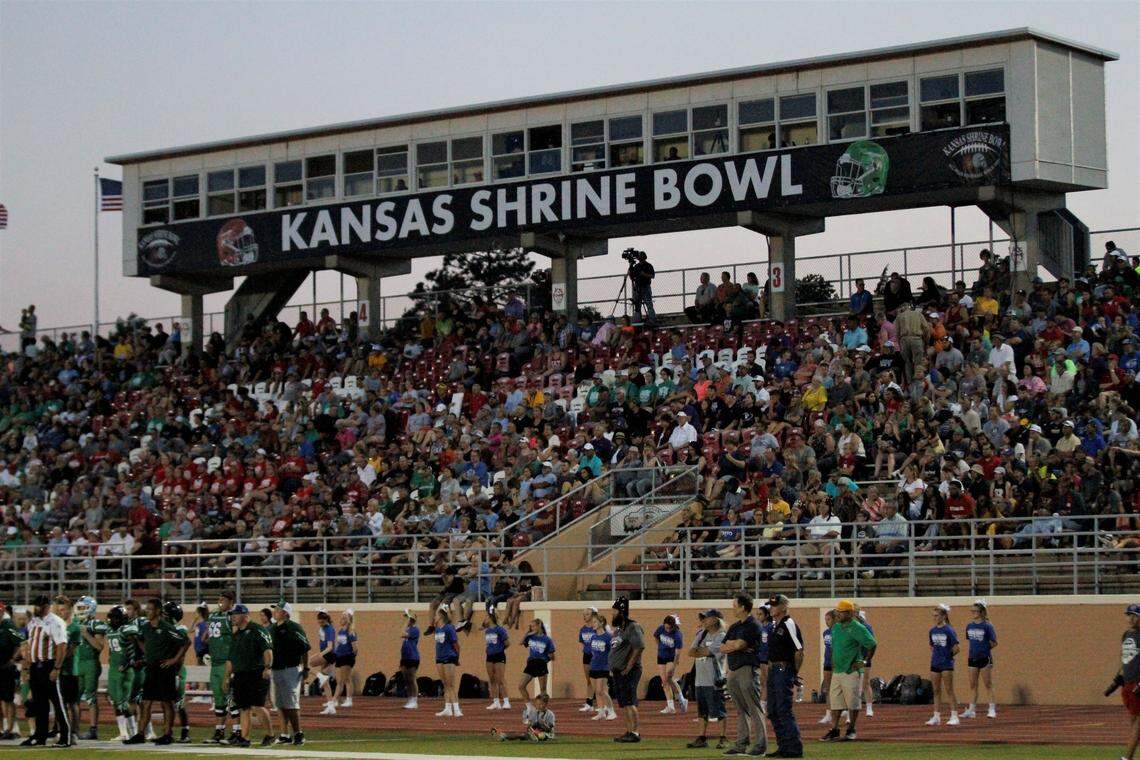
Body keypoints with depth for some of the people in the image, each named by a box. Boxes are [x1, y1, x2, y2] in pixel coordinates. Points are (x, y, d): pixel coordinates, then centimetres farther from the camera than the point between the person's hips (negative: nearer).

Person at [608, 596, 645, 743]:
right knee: (623, 703, 12)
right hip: (617, 672, 10)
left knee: (629, 702, -14)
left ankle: (635, 732, -14)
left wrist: (628, 668, -20)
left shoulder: (632, 627, -12)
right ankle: (629, 731, 18)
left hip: (629, 672, -10)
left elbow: (639, 647, -22)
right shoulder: (618, 628, 18)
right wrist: (612, 668, 16)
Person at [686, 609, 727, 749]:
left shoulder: (720, 637, -8)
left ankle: (724, 738, 0)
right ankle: (702, 738, 17)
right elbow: (691, 652, 7)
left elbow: (706, 652, -17)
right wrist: (701, 652, -11)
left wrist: (696, 651, 1)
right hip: (700, 679, 8)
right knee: (703, 711, 12)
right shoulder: (701, 635, 17)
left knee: (719, 711, -4)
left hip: (714, 680, -8)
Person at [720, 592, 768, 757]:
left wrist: (731, 644, 4)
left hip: (748, 669, -9)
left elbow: (739, 645, -16)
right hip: (733, 669, 9)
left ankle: (760, 744, -9)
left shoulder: (753, 625, -7)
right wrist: (736, 645, -3)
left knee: (754, 709, -8)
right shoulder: (734, 626, 19)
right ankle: (742, 744, 12)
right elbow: (723, 648, 13)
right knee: (741, 710, 10)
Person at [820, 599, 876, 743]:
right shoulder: (836, 627, 11)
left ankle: (851, 730, 10)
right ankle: (835, 730, 13)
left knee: (852, 703, 0)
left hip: (851, 671, -7)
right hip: (837, 671, 7)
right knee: (834, 701, 7)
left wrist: (865, 662, -11)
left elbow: (872, 644, -13)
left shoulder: (857, 628, -12)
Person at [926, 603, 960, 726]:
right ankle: (936, 717, 13)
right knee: (936, 691, 9)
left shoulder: (949, 630, -12)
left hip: (946, 664, -7)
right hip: (935, 664, 7)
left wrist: (948, 656, 0)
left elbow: (956, 649, -11)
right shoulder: (932, 631, 8)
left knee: (949, 691, -4)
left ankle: (954, 716, 0)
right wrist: (934, 656, 7)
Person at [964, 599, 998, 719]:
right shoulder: (969, 626, 9)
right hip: (972, 658, 6)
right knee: (973, 686, 9)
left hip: (985, 658, -6)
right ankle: (971, 710, 13)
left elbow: (994, 643, -5)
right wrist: (967, 660, 13)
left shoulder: (987, 626, -8)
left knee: (988, 685, -1)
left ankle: (992, 709, 3)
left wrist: (985, 648, -3)